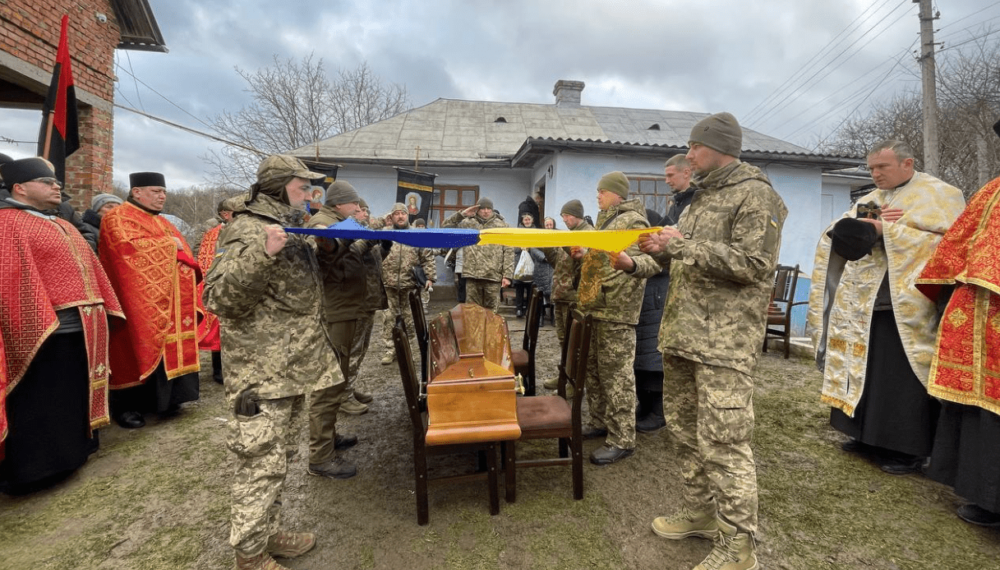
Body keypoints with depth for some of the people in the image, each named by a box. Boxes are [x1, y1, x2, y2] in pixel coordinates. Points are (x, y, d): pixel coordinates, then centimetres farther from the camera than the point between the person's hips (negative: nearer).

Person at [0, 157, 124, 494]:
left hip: (81, 330, 8)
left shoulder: (62, 225, 19)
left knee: (73, 399, 18)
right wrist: (42, 323, -23)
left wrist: (104, 309, 14)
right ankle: (34, 469, 14)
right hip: (44, 332, -8)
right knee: (41, 407, 2)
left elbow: (89, 268, 19)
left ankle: (72, 450, 31)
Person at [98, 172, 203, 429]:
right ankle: (125, 406, 9)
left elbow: (183, 253, 18)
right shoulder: (119, 217, -4)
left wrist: (182, 254, -5)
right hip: (140, 302, -7)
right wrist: (167, 244, -11)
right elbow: (127, 246, -22)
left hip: (170, 303, 8)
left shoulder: (162, 222, 22)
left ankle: (164, 398, 18)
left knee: (169, 348, 8)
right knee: (138, 350, -3)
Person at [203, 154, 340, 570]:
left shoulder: (293, 230, 16)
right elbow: (218, 298, -22)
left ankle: (266, 533, 35)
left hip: (293, 369, 10)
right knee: (261, 464, 0)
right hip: (262, 376, -9)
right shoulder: (249, 230, -13)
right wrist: (262, 253, -32)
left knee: (280, 459, 19)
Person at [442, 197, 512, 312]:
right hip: (472, 275, 1)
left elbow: (508, 252, 1)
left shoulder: (502, 226, 5)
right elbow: (445, 227, 5)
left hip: (493, 276, -1)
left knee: (491, 312, 6)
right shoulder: (468, 223, 9)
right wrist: (462, 214, -3)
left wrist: (507, 275, -6)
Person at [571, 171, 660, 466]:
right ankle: (600, 423, 29)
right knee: (594, 369, 16)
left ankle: (622, 439, 4)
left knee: (616, 374, -5)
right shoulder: (607, 220, 20)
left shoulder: (633, 220, -10)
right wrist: (584, 254, 26)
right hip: (596, 306, 10)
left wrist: (630, 264, -42)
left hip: (616, 310, -10)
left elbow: (652, 261, -23)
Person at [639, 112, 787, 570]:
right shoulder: (702, 197, 20)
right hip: (681, 333, 9)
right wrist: (663, 250, 6)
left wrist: (682, 246, -18)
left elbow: (752, 265, -18)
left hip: (724, 341, -9)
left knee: (722, 440, -5)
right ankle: (700, 510, 33)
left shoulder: (755, 195, -6)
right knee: (683, 427, 16)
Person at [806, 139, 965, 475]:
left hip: (903, 303, -6)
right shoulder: (870, 200, 18)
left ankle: (909, 447, 11)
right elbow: (841, 231, 10)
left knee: (901, 377, -2)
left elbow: (944, 237, -13)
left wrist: (886, 229, -18)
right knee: (862, 369, 10)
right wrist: (853, 227, -12)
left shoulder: (938, 195, 1)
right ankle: (868, 434, 23)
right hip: (862, 300, 6)